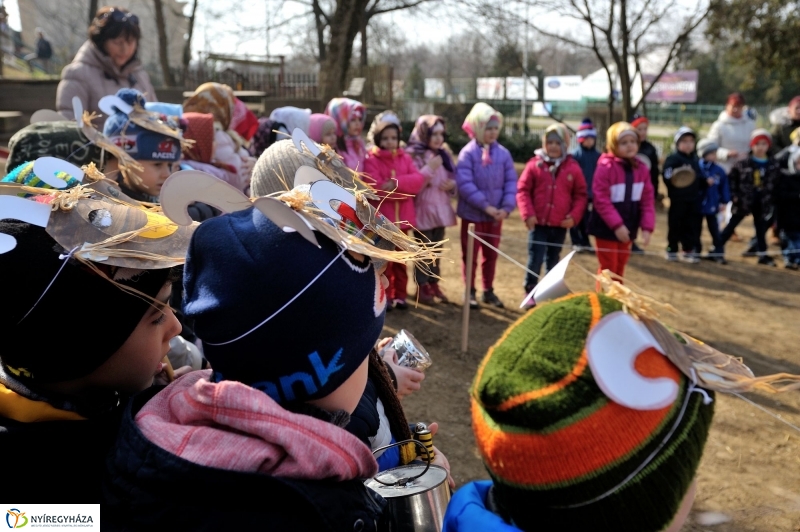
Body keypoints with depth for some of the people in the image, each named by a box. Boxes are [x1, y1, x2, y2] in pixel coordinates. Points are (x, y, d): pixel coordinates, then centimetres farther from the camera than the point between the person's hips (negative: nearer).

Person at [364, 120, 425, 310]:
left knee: (401, 258, 11)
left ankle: (400, 295, 20)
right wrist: (405, 188, -12)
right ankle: (385, 296, 12)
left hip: (402, 216, 4)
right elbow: (377, 188, -19)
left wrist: (396, 183, -19)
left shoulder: (405, 158, 10)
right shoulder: (371, 159, -5)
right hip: (381, 217, -4)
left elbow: (418, 180, -5)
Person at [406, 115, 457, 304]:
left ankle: (434, 283, 23)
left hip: (441, 208, 6)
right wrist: (429, 168, -21)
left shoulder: (444, 154, 10)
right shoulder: (413, 154, -9)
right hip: (423, 209, -6)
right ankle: (422, 286, 12)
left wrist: (452, 184, -5)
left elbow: (454, 178, 17)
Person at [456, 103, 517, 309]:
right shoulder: (468, 153, -12)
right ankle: (470, 291, 22)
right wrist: (485, 205, -22)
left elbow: (511, 181, 1)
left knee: (491, 254, 15)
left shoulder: (503, 153, 0)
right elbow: (465, 183, -20)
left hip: (496, 214, 4)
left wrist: (506, 207, -12)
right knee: (470, 254, 8)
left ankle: (488, 290, 29)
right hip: (472, 213, -4)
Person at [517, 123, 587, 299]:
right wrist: (528, 214, -12)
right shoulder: (535, 164, -4)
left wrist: (574, 216, -7)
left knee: (553, 261, 16)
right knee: (535, 260, -3)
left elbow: (580, 195, 5)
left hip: (560, 225, 2)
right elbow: (522, 190, -3)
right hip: (538, 223, -2)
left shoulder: (573, 167, -1)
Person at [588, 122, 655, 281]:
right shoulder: (606, 166, -17)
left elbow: (648, 200, 2)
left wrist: (647, 226, -8)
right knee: (608, 268, 2)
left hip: (628, 228, 6)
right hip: (606, 228, -6)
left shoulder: (642, 168, 1)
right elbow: (601, 200, -20)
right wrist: (616, 225, -24)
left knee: (620, 267, 17)